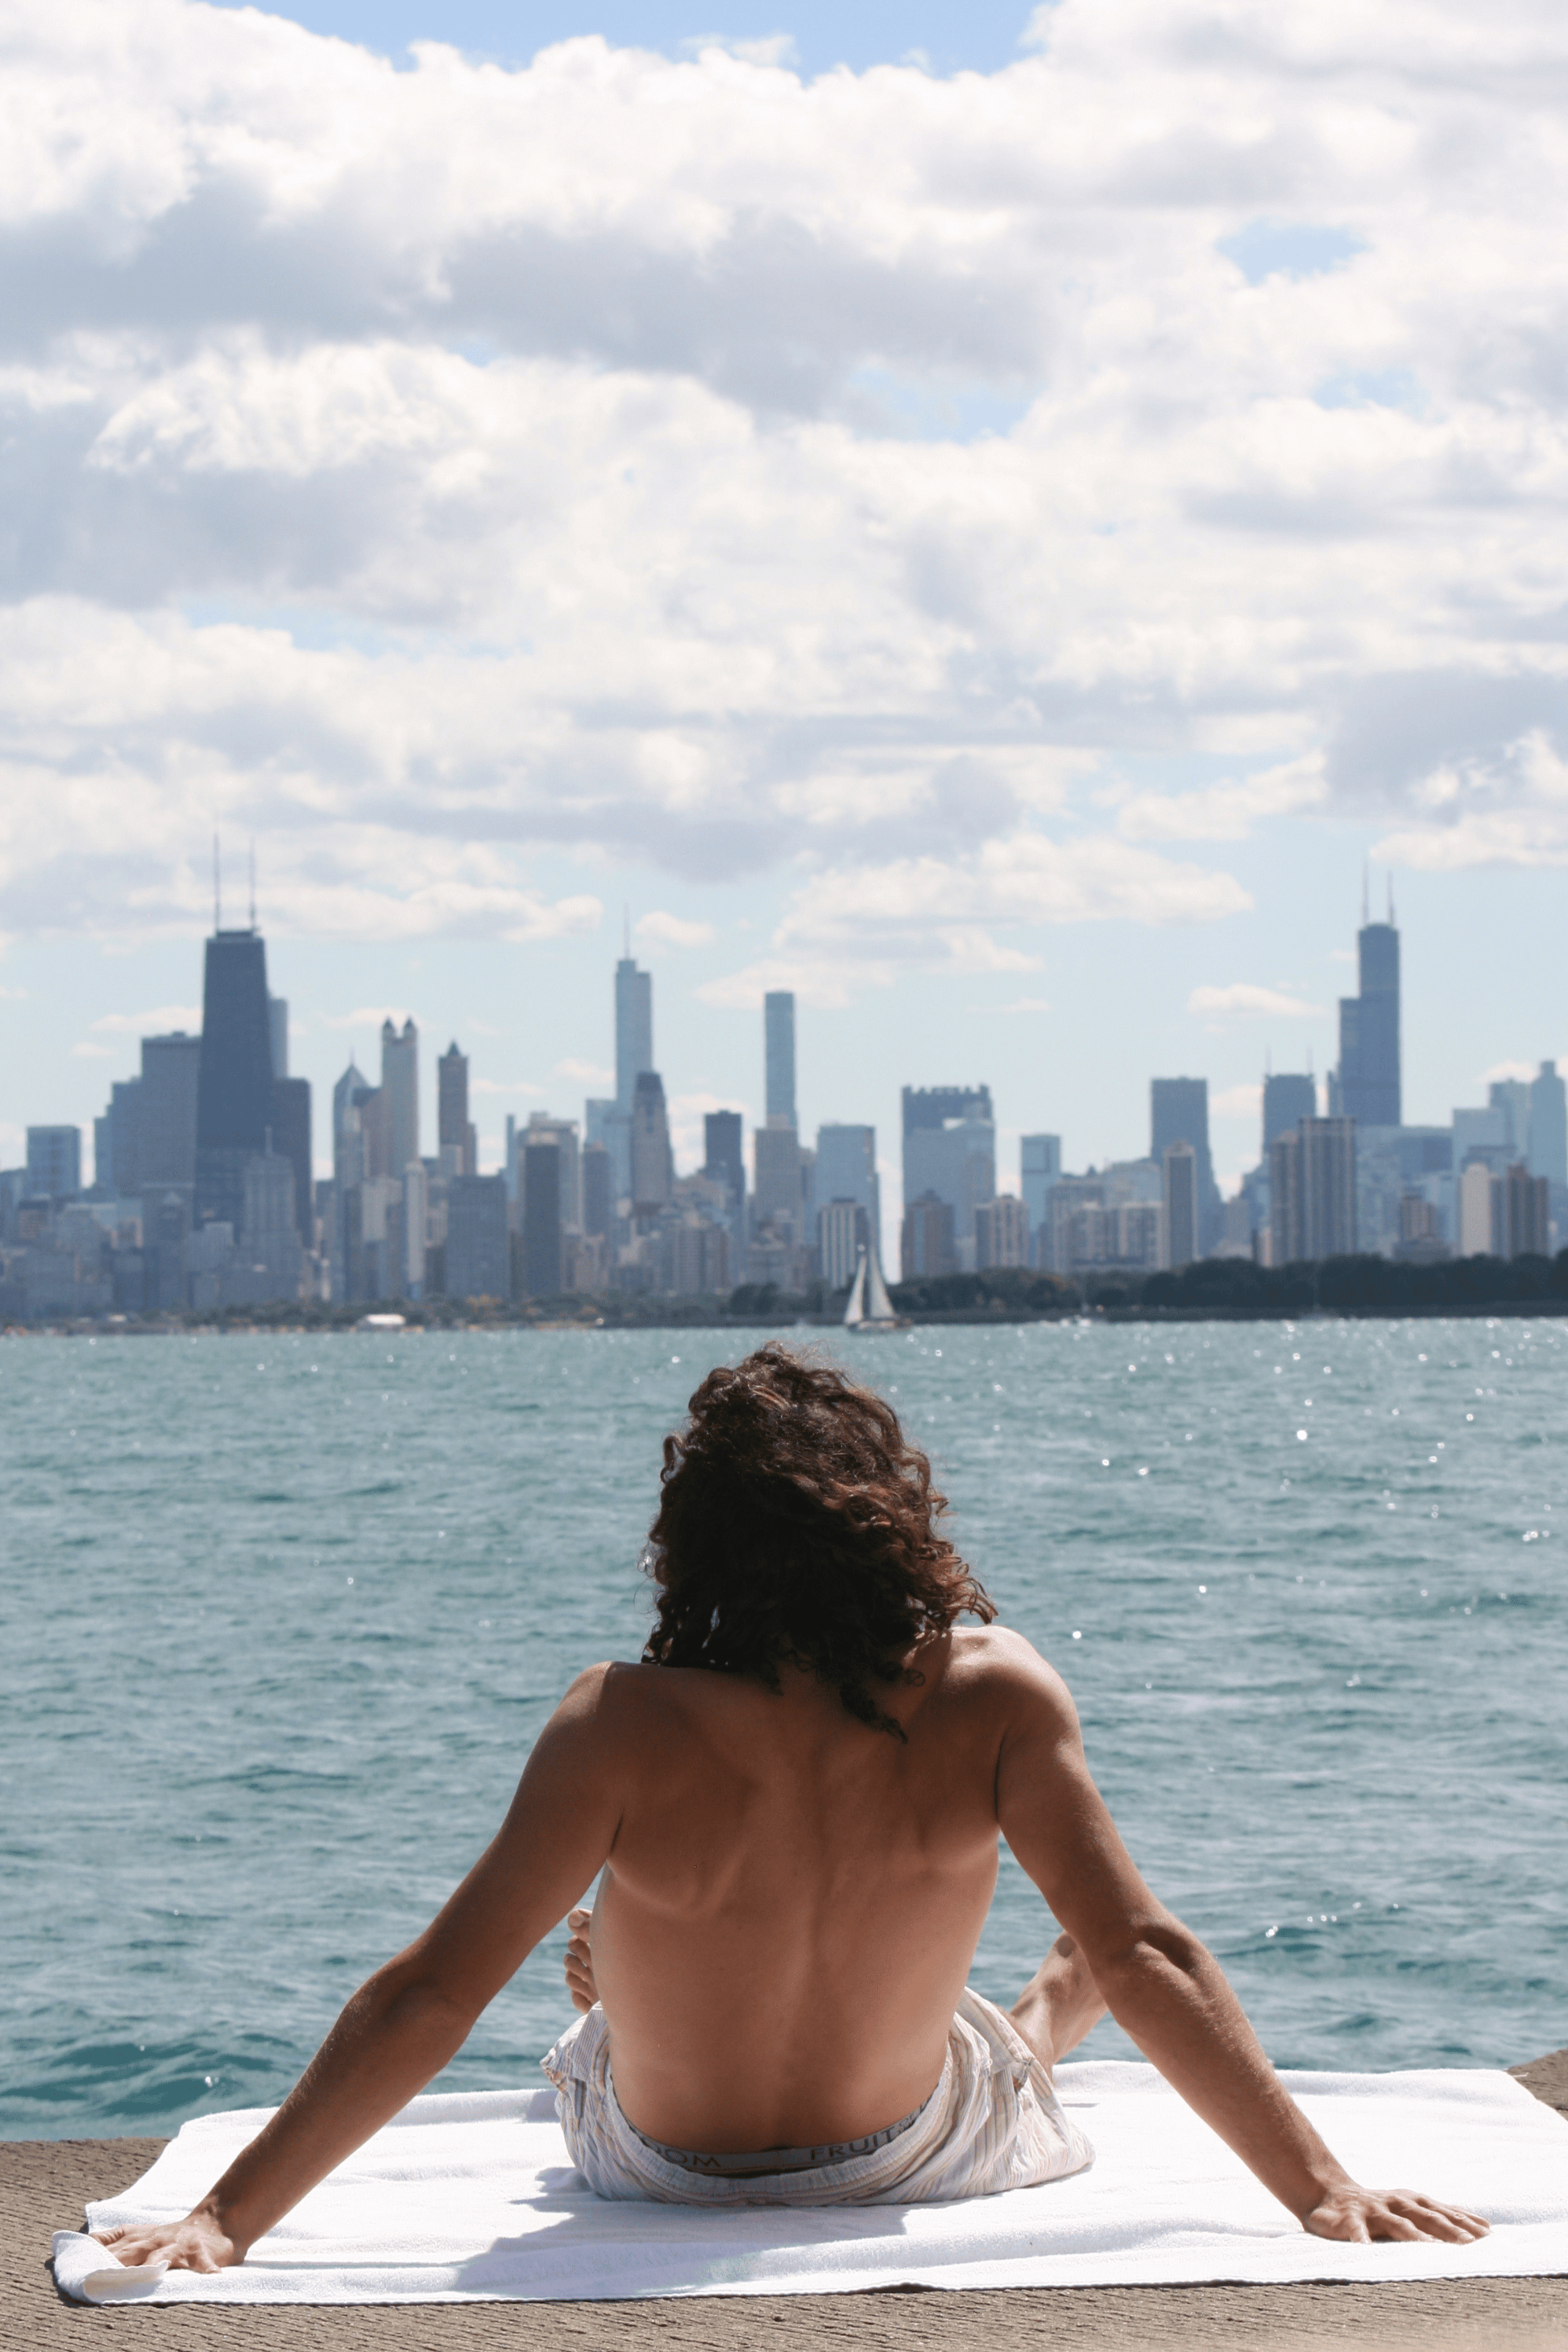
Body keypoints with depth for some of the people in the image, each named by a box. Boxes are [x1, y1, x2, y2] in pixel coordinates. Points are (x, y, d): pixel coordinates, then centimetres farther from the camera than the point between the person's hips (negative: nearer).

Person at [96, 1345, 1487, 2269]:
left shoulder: (626, 1728, -32)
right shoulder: (992, 1697, -28)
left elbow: (431, 1994, -31)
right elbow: (1144, 1956, -27)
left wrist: (225, 2221, -27)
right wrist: (1323, 2192, -21)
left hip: (656, 2168, 0)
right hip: (914, 2155, 1)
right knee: (1075, 1972, 36)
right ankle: (1034, 2039, 68)